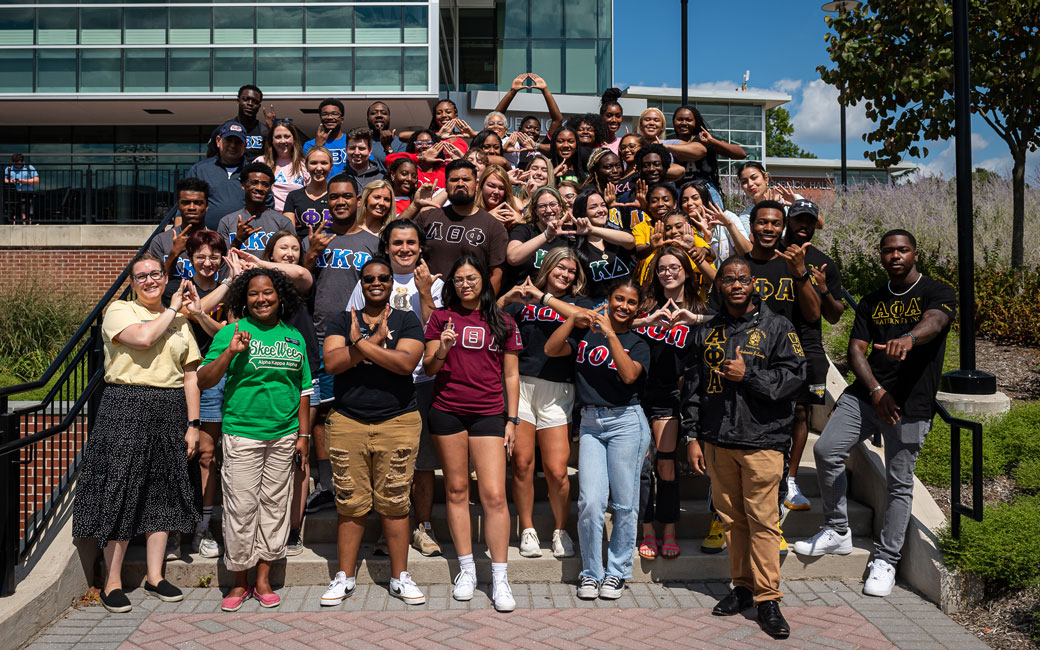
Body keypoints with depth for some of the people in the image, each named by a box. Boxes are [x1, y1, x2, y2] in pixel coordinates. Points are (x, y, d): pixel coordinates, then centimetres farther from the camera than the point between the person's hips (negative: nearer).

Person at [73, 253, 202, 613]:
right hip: (126, 408, -4)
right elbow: (143, 337, -20)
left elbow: (191, 376, 11)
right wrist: (172, 308, -6)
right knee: (120, 492, -2)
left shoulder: (180, 321, 14)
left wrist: (193, 424, 4)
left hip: (171, 413, 4)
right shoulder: (119, 310, 2)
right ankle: (112, 582, 8)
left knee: (163, 491, 8)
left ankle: (154, 575, 19)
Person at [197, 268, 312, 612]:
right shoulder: (232, 332, 0)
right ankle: (240, 581, 15)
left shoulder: (294, 337, 10)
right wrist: (230, 353, -19)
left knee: (275, 505, 8)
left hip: (284, 436, 3)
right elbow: (203, 380, -4)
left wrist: (303, 434, 10)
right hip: (242, 434, -3)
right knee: (241, 508, 0)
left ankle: (263, 578, 20)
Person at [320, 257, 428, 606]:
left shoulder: (406, 321, 6)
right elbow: (331, 362, -6)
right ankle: (345, 577, 19)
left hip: (397, 422, -1)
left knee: (394, 503, 3)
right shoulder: (343, 321, 11)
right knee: (351, 504, 5)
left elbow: (406, 362, -13)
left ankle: (399, 577, 15)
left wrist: (360, 344, -14)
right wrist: (374, 341, -13)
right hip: (347, 422, 1)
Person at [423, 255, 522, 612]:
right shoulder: (442, 317, 6)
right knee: (457, 490, 7)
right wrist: (442, 350, -17)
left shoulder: (503, 323, 8)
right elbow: (428, 368, 4)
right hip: (447, 412, 1)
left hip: (489, 414, 0)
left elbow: (511, 374, 10)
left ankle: (500, 578, 1)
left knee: (494, 494, -7)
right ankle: (466, 569, 20)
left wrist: (511, 419, 5)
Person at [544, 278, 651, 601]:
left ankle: (617, 571, 18)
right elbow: (550, 350, -3)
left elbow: (629, 375, -14)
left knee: (624, 503, 2)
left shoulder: (638, 343, 6)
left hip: (626, 421, -1)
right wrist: (573, 319, -11)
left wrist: (610, 334, -17)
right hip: (590, 422, 1)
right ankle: (590, 572, 10)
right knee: (590, 502, -7)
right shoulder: (586, 333, 10)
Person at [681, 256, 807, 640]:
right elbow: (692, 387, 13)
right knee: (731, 518, 10)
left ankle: (767, 598, 4)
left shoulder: (776, 327, 3)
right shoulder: (706, 332, 12)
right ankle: (743, 587, 23)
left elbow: (794, 375, -5)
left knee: (762, 519, -5)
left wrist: (748, 374, -13)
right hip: (717, 441, 4)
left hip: (762, 439, -4)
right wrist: (692, 436, 8)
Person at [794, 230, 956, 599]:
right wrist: (875, 390, -10)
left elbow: (933, 322, -23)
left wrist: (907, 338, -47)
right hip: (867, 393, 4)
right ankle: (837, 532, 8)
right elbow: (856, 349, 7)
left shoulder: (937, 293, 0)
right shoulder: (872, 301, 14)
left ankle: (887, 560, 16)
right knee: (826, 449, -10)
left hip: (912, 403, -4)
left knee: (899, 483, 0)